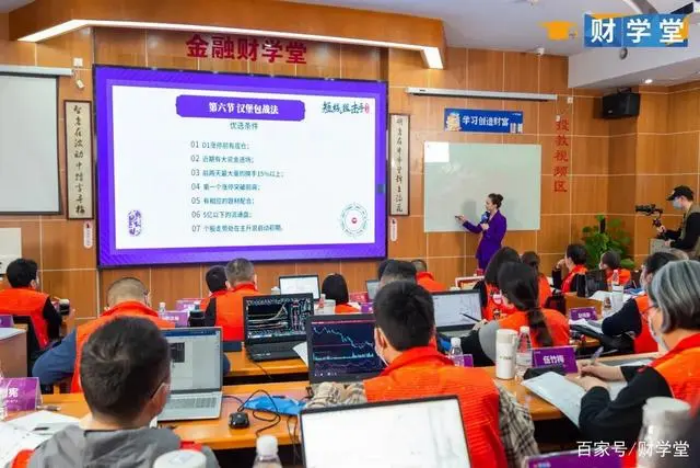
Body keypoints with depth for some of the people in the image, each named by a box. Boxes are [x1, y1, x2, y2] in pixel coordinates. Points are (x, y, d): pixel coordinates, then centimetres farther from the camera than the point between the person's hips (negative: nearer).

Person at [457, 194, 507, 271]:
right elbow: (477, 230, 18)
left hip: (493, 254, -7)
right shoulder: (487, 216, 8)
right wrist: (465, 222, 11)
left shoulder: (501, 219, -13)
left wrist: (488, 229, -20)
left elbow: (498, 239, -17)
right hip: (483, 251, 7)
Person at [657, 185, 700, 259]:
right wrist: (665, 232, 2)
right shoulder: (688, 213, 13)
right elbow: (680, 235, 20)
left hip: (692, 259, -9)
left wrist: (672, 244, -9)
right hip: (686, 256, 9)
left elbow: (689, 243, -25)